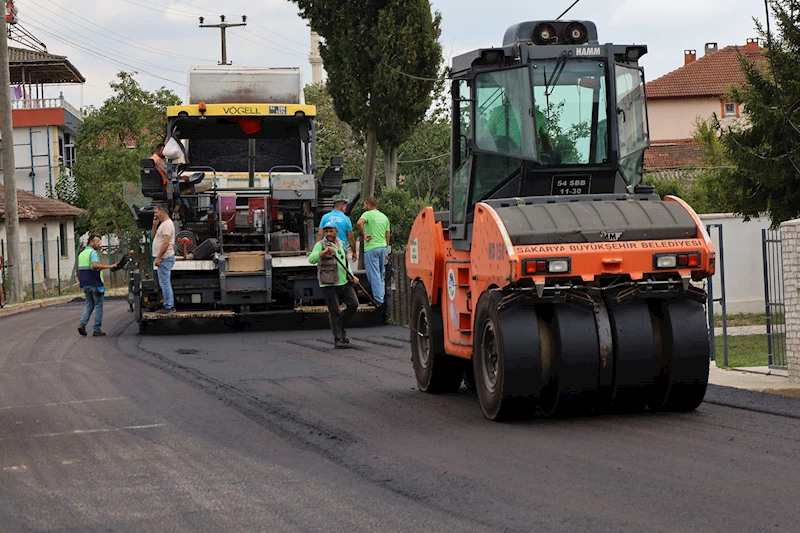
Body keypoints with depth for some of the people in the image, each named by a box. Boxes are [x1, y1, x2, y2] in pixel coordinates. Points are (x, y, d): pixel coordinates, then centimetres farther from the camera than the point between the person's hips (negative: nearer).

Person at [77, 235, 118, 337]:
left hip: (85, 285, 8)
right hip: (95, 284, -8)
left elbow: (80, 269, 19)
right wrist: (109, 266, -31)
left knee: (89, 305, 16)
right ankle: (97, 330, 2)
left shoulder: (82, 254, 15)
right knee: (98, 306, 2)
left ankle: (82, 324, -3)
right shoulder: (93, 252, -12)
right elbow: (95, 264, -29)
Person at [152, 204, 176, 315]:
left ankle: (168, 307, -8)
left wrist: (158, 258, -23)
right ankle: (170, 306, 18)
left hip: (165, 258, -11)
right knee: (164, 283, 14)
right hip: (163, 259, 11)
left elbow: (166, 243, -23)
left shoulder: (167, 224, -15)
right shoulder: (162, 224, 19)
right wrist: (155, 225, 12)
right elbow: (154, 237, 26)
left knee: (164, 283, -9)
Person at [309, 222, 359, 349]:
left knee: (353, 304, -6)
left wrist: (352, 276, 11)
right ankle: (338, 339, 4)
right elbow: (311, 259, -19)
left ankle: (342, 327, 15)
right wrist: (325, 251, -32)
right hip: (329, 285, -6)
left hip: (344, 283, 6)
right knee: (335, 313, -4)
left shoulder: (341, 244, 16)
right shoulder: (320, 245, -4)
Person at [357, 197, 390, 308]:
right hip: (383, 247, 7)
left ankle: (378, 300, -7)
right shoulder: (384, 217, 16)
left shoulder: (368, 214, -6)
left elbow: (360, 223, -28)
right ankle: (382, 296, 19)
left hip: (371, 248, -7)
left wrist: (364, 235, -17)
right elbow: (388, 234, 16)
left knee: (374, 275, -5)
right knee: (380, 275, 16)